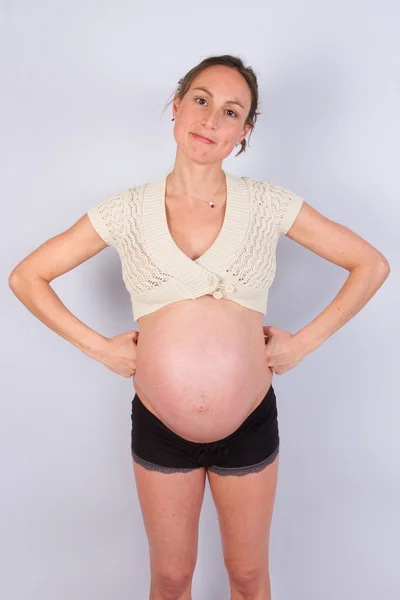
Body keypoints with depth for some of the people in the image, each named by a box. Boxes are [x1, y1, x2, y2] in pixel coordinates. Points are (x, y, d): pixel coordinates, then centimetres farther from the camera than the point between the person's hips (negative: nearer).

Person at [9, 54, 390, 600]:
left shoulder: (269, 204, -7)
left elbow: (371, 265, 0)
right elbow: (26, 277, 0)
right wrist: (98, 346, -6)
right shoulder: (127, 211, -7)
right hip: (160, 428, 0)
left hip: (250, 426, 0)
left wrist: (304, 341, -5)